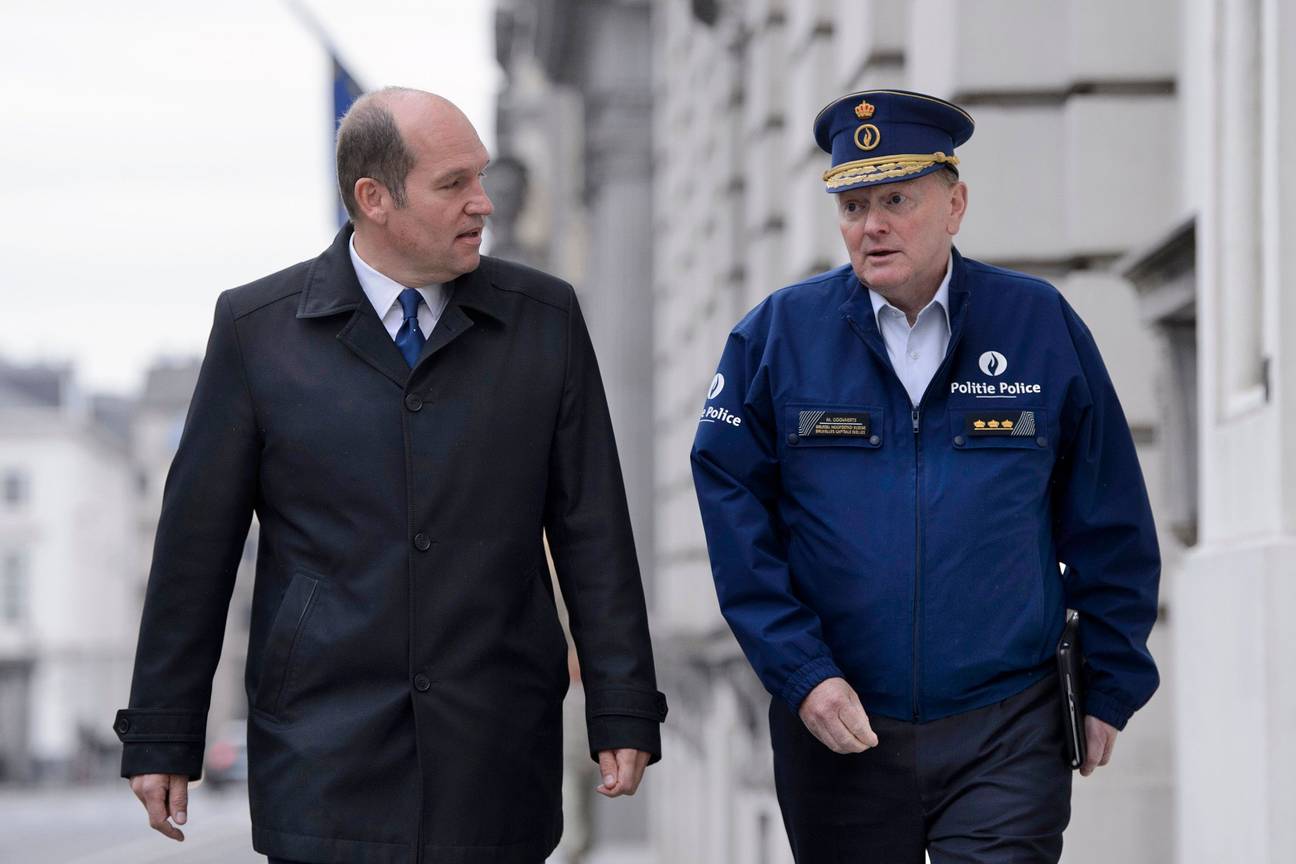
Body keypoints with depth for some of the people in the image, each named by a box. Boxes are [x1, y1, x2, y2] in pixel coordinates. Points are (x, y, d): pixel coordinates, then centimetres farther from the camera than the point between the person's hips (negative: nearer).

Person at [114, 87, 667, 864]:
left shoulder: (545, 319, 5)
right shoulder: (256, 328, 1)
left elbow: (591, 529, 6)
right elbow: (197, 541, 4)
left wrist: (623, 712, 1)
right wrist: (162, 738, 3)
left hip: (496, 754, 1)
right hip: (324, 757, -1)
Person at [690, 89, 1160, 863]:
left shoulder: (1040, 326, 1)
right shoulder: (778, 335, 0)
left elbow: (1110, 526, 7)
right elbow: (734, 510, -1)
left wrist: (1111, 687, 6)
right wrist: (800, 673, -9)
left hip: (1006, 737, -1)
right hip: (837, 732, 1)